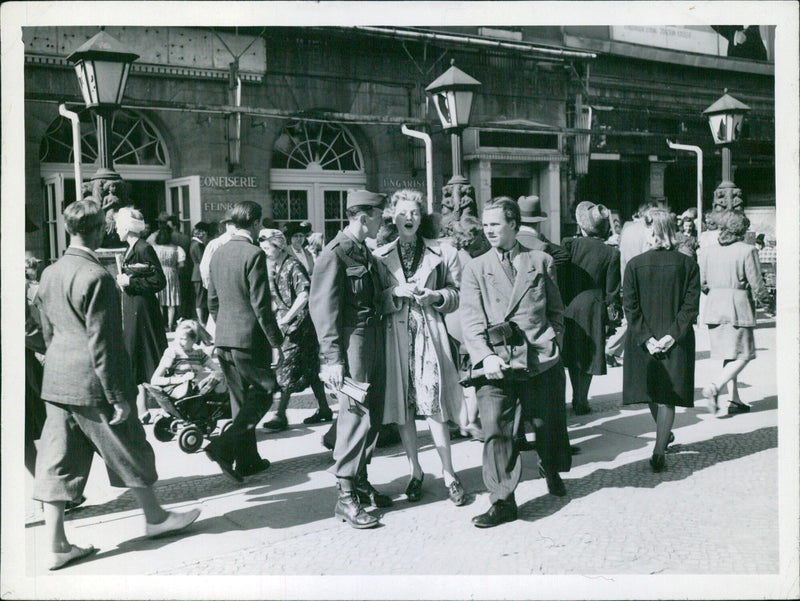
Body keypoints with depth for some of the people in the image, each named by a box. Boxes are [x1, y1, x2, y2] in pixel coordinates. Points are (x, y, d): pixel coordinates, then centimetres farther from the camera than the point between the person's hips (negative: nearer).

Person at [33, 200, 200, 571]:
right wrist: (118, 397, -14)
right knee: (128, 450, 10)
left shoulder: (49, 275, 8)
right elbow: (101, 343, -18)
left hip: (56, 382, 8)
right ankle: (154, 517, 26)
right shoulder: (96, 277, -17)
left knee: (57, 462, 7)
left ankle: (56, 545, 11)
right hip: (91, 384, -8)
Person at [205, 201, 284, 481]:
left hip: (224, 339, 8)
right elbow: (261, 304, -17)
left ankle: (248, 459, 21)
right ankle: (223, 445, -8)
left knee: (241, 399, 15)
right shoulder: (254, 254, -15)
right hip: (250, 338, -8)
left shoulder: (218, 254, 8)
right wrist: (276, 339, -10)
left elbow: (212, 301, 14)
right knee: (262, 394, 5)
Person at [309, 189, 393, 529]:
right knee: (356, 414, -10)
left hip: (374, 338, 9)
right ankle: (346, 497, -3)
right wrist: (332, 359, -19)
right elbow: (323, 308, -15)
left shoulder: (366, 252, 17)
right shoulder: (334, 254, -11)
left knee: (373, 414, 12)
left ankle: (360, 482, 25)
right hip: (352, 339, -9)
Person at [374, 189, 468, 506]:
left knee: (433, 402, -8)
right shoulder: (380, 256, 10)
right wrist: (396, 293, -10)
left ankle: (448, 473, 4)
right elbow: (373, 299, 7)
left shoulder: (441, 252, 9)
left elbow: (456, 293, 9)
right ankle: (415, 471, 18)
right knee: (402, 405, 4)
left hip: (430, 332, -1)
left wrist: (434, 296, -9)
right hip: (395, 334, 2)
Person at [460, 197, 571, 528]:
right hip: (495, 363, -1)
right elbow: (471, 318, -1)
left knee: (548, 425, 14)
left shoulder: (541, 261, 11)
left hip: (540, 358, 1)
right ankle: (502, 501, 1)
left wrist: (552, 342, 2)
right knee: (495, 430, -8)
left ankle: (552, 471, 43)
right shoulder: (475, 269, 9)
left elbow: (556, 310, 14)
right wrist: (485, 356, -15)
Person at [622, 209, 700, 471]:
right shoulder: (687, 264, -3)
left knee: (651, 391, 19)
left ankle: (665, 435, 36)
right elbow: (691, 305, -9)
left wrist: (646, 338, -8)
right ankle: (659, 453, -4)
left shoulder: (634, 264, -5)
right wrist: (673, 334, -9)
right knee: (668, 395, 2)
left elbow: (630, 306, -8)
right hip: (677, 343, 0)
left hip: (643, 341, 0)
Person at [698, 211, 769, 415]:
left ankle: (735, 400, 16)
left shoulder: (707, 251, 4)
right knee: (742, 355, 2)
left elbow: (703, 284, 7)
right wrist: (765, 298, 10)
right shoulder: (747, 251, -10)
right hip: (738, 307, -6)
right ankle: (715, 386, -18)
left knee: (729, 356, 14)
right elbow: (756, 285, -9)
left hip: (714, 307, 6)